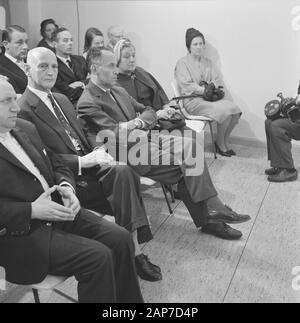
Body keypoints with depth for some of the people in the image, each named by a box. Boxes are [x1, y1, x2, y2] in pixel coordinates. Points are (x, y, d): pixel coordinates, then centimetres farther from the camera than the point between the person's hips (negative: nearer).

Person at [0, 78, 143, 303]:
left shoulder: (26, 129, 12)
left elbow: (56, 165, 18)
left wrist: (66, 187, -3)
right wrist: (31, 210, -22)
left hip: (58, 212, 7)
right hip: (20, 232, -7)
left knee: (121, 239, -7)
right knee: (98, 257, -22)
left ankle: (129, 300, 11)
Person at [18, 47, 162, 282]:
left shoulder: (62, 100, 19)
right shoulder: (24, 110, -8)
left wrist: (96, 153, 0)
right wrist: (84, 161, -21)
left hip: (88, 165, 7)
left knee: (124, 173, -21)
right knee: (123, 174, -24)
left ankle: (134, 250, -17)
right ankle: (135, 252, -17)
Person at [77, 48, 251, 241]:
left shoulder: (119, 91, 19)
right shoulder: (87, 103, -8)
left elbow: (149, 112, 17)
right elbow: (116, 134, -17)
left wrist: (138, 122, -4)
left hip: (142, 139, 8)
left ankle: (206, 220, -9)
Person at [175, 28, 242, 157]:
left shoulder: (208, 62, 19)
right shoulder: (182, 63, 0)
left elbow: (217, 80, 11)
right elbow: (187, 86, -11)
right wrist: (206, 90, -17)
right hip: (193, 100, -6)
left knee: (235, 109, -19)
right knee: (224, 111, -28)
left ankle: (225, 140, 0)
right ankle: (220, 142, -4)